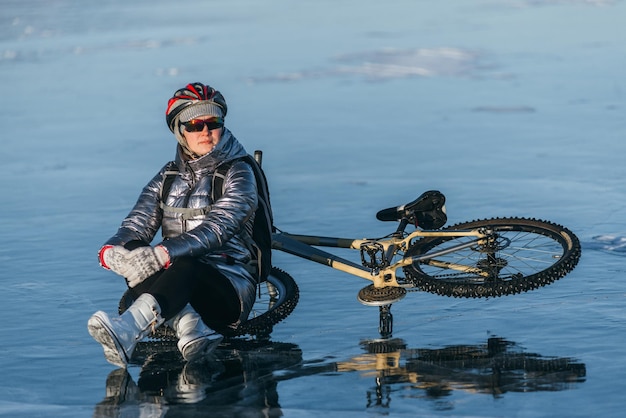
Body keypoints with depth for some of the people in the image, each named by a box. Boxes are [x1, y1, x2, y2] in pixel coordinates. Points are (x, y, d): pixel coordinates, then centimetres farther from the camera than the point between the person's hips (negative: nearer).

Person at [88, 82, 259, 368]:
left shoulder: (238, 173, -2)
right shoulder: (169, 176, 14)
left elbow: (215, 229, -19)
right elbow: (138, 223, 0)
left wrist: (164, 254, -37)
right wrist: (111, 250, -26)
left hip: (229, 288, -5)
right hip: (178, 283, 5)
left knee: (186, 268, -41)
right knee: (133, 256, -27)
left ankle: (125, 332, -70)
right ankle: (189, 325, -49)